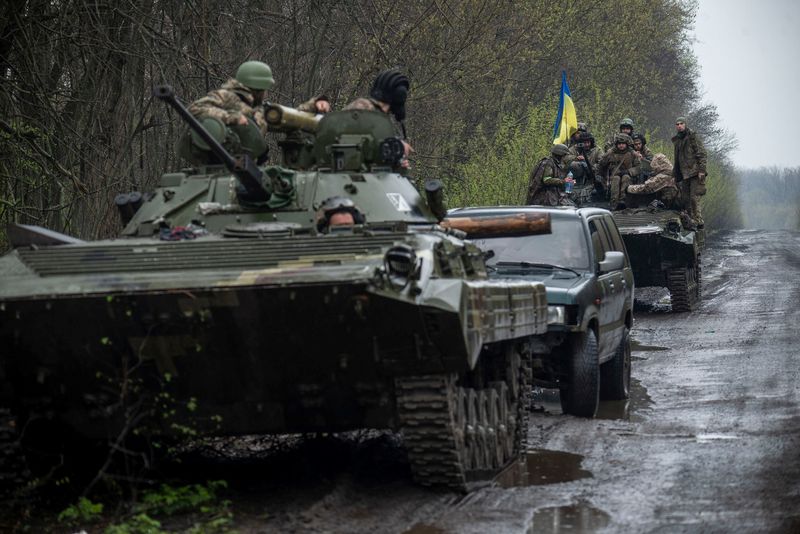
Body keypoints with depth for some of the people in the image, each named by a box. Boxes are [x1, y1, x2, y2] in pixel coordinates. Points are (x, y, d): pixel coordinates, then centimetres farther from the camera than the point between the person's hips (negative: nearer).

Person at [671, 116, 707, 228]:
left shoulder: (693, 136, -4)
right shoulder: (676, 140, 17)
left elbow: (702, 154, -9)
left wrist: (701, 170, -17)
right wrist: (675, 174, 22)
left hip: (695, 172, -7)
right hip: (684, 174, 7)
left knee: (694, 197, -13)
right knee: (685, 198, 5)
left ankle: (698, 221, -10)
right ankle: (690, 220, 11)